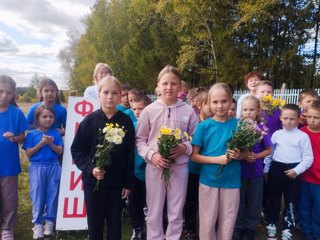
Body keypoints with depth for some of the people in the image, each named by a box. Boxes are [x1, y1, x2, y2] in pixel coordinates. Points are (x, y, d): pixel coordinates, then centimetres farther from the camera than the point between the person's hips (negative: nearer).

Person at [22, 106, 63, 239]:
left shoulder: (56, 134, 0)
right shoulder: (31, 134, -2)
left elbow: (60, 151, -2)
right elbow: (28, 153, -7)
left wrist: (50, 143, -19)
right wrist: (41, 143, -17)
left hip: (53, 167, 1)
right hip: (37, 168, -1)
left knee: (52, 195, 6)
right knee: (37, 196, 4)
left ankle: (50, 221, 20)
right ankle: (37, 223, 16)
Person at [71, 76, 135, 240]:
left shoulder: (126, 122, -3)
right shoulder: (89, 120, -6)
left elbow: (130, 155, -1)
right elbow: (77, 150, -3)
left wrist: (128, 183, 0)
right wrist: (90, 168, -18)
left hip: (117, 182, 1)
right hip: (93, 181, -1)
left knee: (115, 223, 15)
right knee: (95, 223, 13)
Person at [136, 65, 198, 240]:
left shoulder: (188, 111, -2)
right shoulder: (150, 110, -2)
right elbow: (140, 139, 2)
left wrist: (185, 148, -14)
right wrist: (151, 155, -13)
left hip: (179, 167, 1)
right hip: (154, 167, 0)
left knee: (176, 212, 15)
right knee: (154, 212, 13)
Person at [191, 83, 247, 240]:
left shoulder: (238, 125, -3)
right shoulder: (204, 126, -6)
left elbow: (245, 153, 7)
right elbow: (194, 156, -5)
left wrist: (238, 155, -16)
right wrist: (217, 159, -18)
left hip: (231, 181, 1)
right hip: (208, 180, -1)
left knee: (228, 222, 15)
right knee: (208, 221, 12)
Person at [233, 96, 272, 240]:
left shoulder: (261, 129, -5)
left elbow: (269, 150, 2)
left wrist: (256, 156, -14)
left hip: (256, 172, 1)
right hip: (239, 171, -1)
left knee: (254, 205, 13)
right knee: (238, 204, 11)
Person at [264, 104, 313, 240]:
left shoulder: (303, 136, -6)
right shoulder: (277, 134, 2)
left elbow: (308, 158, -6)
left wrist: (296, 170, -15)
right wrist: (266, 170, 8)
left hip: (293, 171, -2)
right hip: (276, 169, 2)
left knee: (291, 202, 7)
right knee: (274, 199, 13)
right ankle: (272, 225, 30)